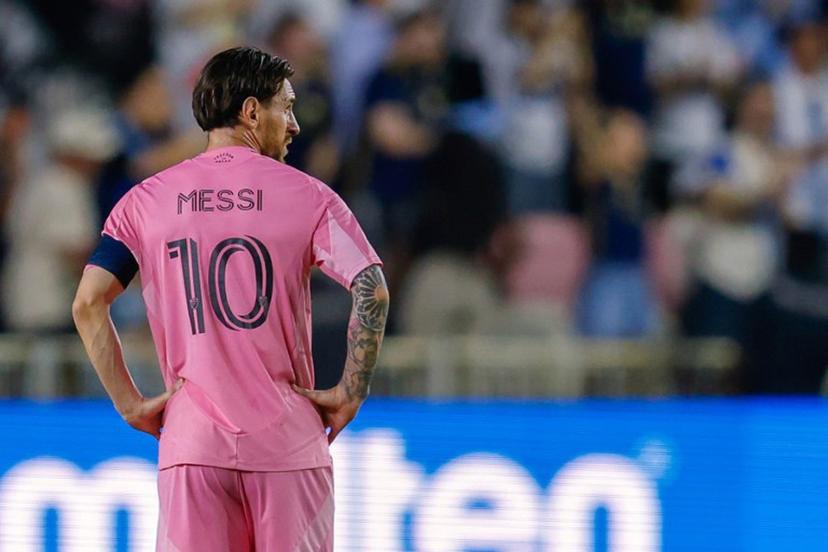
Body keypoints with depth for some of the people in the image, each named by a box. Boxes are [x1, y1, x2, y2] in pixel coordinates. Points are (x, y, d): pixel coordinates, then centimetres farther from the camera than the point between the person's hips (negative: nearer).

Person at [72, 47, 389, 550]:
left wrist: (131, 404, 5)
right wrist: (351, 393, -2)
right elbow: (372, 290, -10)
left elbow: (88, 304, 0)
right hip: (287, 442, -2)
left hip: (190, 441, 2)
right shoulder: (307, 195, 1)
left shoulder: (147, 200, 8)